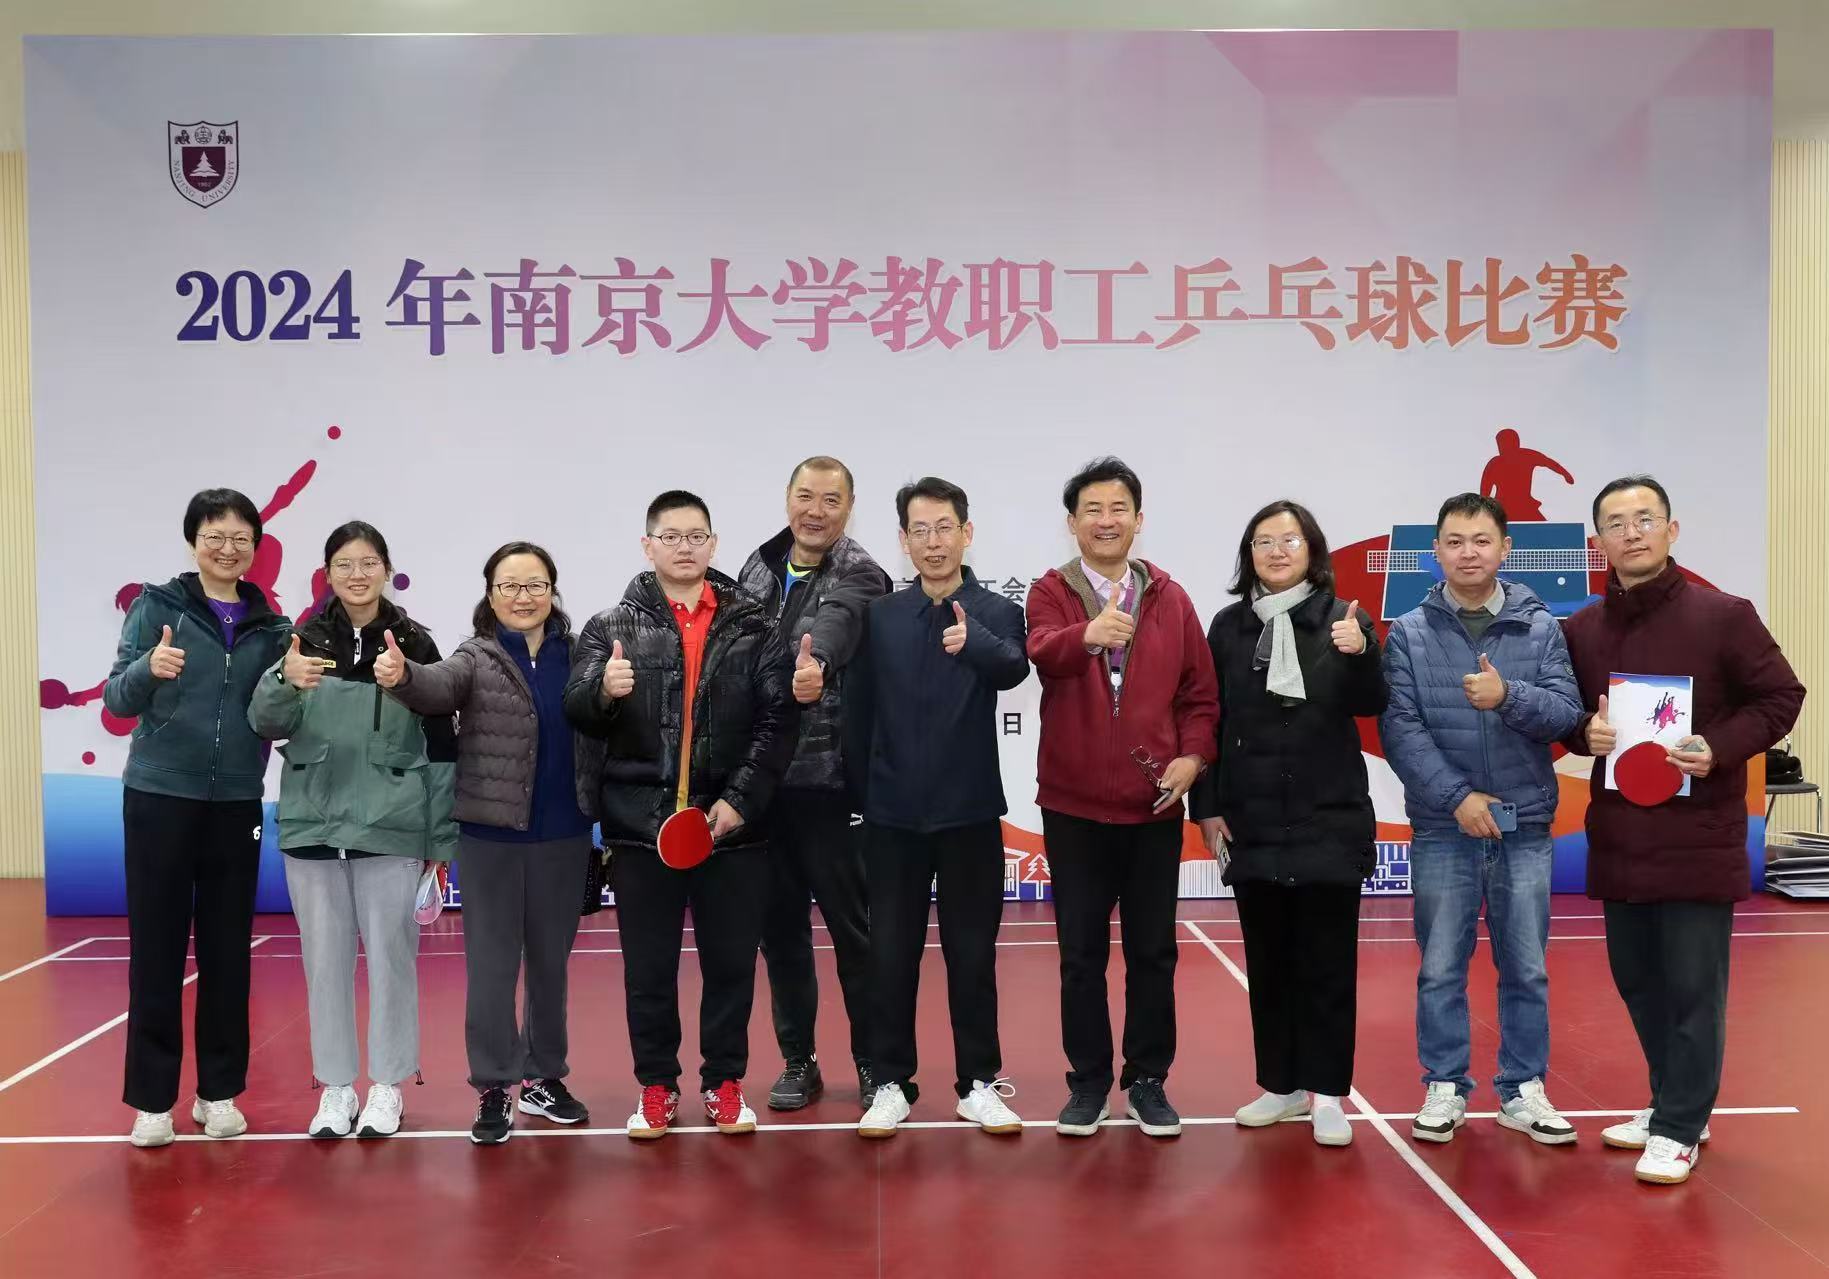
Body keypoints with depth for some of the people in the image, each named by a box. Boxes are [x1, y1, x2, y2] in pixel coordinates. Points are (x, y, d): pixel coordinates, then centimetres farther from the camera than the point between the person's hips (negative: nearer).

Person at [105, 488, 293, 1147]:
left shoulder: (270, 626, 6)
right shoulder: (157, 606, -2)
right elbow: (117, 699, -8)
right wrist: (149, 668, -28)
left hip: (236, 804, 3)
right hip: (159, 797, -2)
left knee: (228, 950, 7)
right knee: (156, 949, 3)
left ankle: (219, 1090, 18)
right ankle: (151, 1097, 13)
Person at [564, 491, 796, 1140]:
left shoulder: (751, 627, 4)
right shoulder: (612, 626, 3)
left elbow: (777, 718, -2)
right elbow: (576, 709, -5)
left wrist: (741, 798, -11)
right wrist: (604, 691, -28)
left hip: (732, 825, 0)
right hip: (640, 825, 0)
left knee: (730, 963, 10)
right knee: (648, 968, 10)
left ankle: (725, 1084, 26)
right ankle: (656, 1086, 26)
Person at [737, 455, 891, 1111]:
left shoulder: (860, 576, -7)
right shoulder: (756, 569, 10)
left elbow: (834, 622, -30)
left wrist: (815, 662, -52)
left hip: (828, 778, -5)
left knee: (852, 924, 4)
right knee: (779, 925, 12)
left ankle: (872, 1061, 20)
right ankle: (797, 1060, 26)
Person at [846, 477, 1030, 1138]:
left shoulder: (996, 611, -3)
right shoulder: (880, 616, 3)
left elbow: (1013, 668, -26)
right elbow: (861, 711, 6)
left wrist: (972, 641, -46)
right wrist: (861, 792, 4)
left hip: (969, 813, -1)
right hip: (892, 814, 2)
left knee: (972, 953, 7)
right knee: (891, 953, 7)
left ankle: (978, 1083, 20)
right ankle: (892, 1083, 19)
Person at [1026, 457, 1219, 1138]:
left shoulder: (1170, 598, 5)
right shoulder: (1051, 592, -2)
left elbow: (1200, 692, 7)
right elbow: (1041, 651, -25)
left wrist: (1193, 755, -11)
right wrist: (1086, 635, -47)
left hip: (1154, 805, 2)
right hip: (1074, 805, -1)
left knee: (1153, 952, 9)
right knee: (1081, 953, 7)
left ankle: (1148, 1081, 22)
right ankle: (1088, 1081, 21)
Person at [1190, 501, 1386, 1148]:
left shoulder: (1342, 619, -2)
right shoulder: (1229, 626, 4)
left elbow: (1370, 706, -8)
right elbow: (1211, 720, 5)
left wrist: (1359, 654, -27)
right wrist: (1206, 806, 2)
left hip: (1330, 820, -2)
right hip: (1252, 822, 2)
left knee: (1327, 960, 3)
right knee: (1268, 959, 10)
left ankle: (1326, 1091, 12)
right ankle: (1282, 1083, 22)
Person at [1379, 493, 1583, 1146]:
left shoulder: (1540, 627, 1)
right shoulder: (1409, 633, -2)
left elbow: (1567, 710, -6)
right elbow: (1399, 727, -8)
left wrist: (1508, 696, -25)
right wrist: (1457, 796, -15)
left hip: (1525, 827, 1)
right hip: (1442, 828, -1)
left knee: (1526, 968, 10)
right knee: (1441, 968, 7)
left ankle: (1524, 1090, 23)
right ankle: (1445, 1088, 20)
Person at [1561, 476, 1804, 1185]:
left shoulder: (1723, 616, -7)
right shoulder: (1581, 630, 6)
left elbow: (1781, 697, -2)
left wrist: (1720, 748, -17)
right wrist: (1584, 732, -7)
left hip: (1699, 839, -5)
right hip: (1617, 840, 5)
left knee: (1692, 987, 0)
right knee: (1637, 980, 14)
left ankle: (1679, 1130, 12)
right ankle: (1674, 1105, 32)